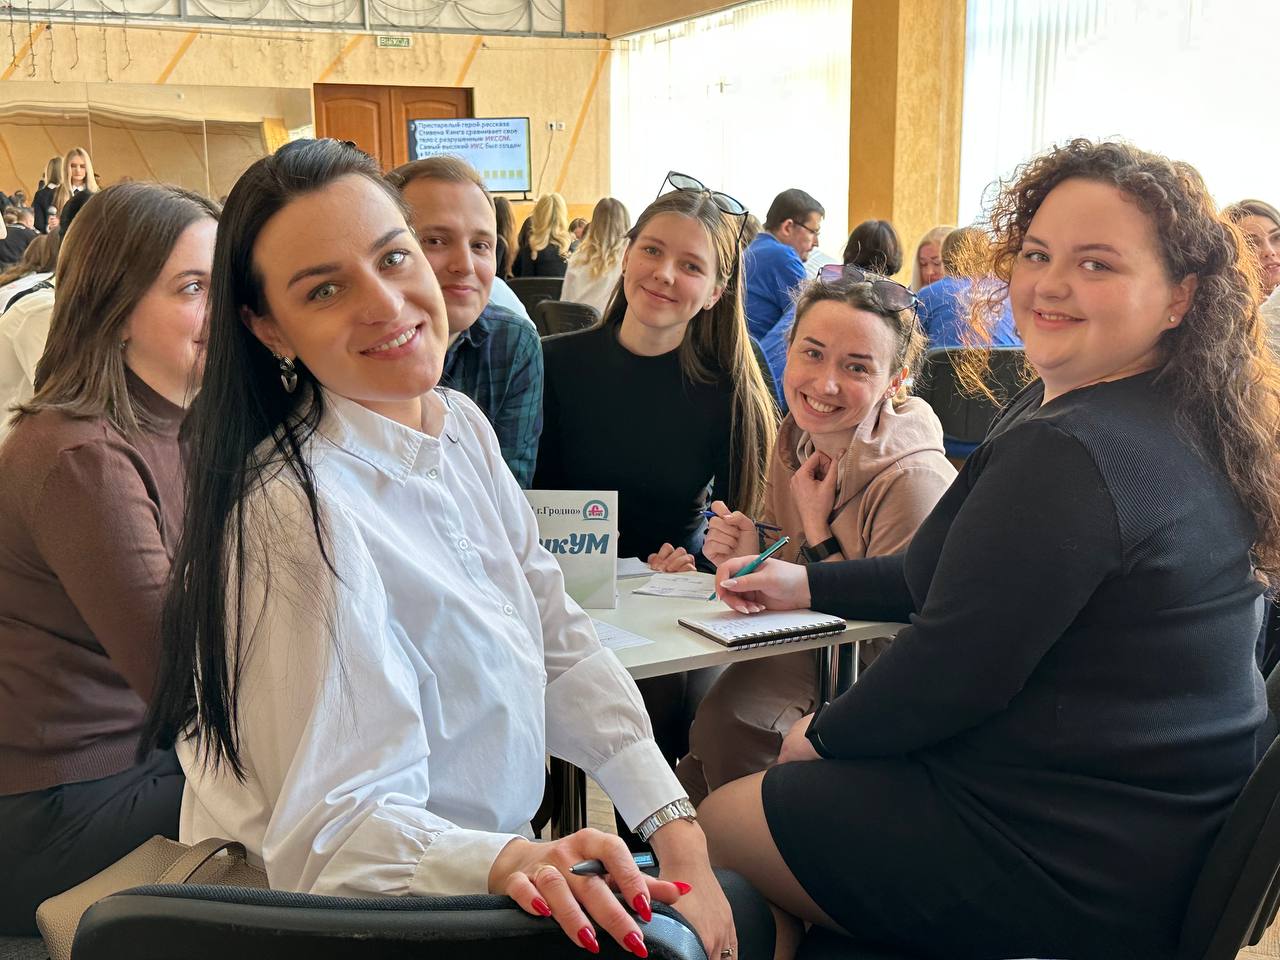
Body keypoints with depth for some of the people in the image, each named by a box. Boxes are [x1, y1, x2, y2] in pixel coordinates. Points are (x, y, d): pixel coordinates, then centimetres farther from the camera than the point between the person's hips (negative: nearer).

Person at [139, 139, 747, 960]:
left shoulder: (464, 427, 0)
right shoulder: (297, 513, -26)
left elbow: (562, 645, 1)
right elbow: (338, 831, -25)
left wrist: (679, 832, -8)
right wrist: (507, 862, -43)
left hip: (498, 848, 8)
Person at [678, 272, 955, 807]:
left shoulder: (914, 483, -25)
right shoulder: (797, 440, -3)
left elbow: (885, 651, -20)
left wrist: (816, 533, -21)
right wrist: (751, 557, -12)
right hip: (802, 660, 6)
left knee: (722, 728, -24)